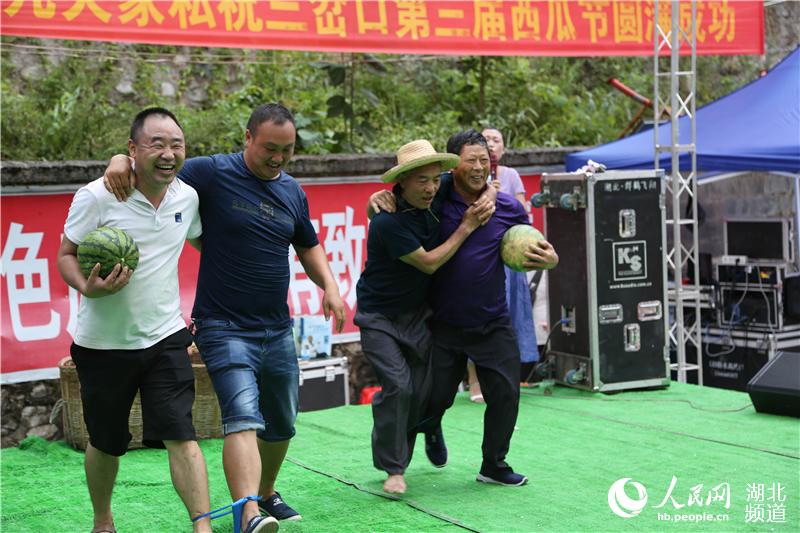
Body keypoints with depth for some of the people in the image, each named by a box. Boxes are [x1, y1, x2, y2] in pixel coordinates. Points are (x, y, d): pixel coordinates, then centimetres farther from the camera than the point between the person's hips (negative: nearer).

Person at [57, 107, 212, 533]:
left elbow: (202, 240, 22)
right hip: (104, 342, -2)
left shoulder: (187, 197, 1)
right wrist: (88, 287, -27)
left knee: (180, 436, -10)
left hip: (165, 336, 2)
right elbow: (66, 255, -7)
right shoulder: (96, 196, -14)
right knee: (105, 443, 14)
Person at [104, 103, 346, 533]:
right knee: (243, 418, -23)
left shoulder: (292, 191, 10)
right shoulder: (211, 173, -8)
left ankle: (266, 494, 41)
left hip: (277, 330, 6)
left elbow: (308, 246, 22)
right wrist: (122, 161, -24)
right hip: (224, 327, -6)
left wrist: (329, 285, 6)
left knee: (281, 424, 18)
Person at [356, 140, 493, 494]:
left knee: (421, 391, 4)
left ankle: (397, 458, 22)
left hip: (417, 314, 6)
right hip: (379, 315, -6)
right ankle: (393, 468, -1)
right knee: (398, 386, -16)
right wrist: (466, 227, -16)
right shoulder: (389, 221, -27)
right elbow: (429, 263, -20)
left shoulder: (434, 200, -6)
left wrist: (487, 198, -8)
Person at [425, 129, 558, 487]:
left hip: (492, 323, 2)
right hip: (444, 324, -2)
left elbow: (532, 249, 10)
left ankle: (493, 465, 23)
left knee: (505, 395, 1)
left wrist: (548, 258, -13)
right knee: (436, 397, 6)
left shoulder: (507, 207, -1)